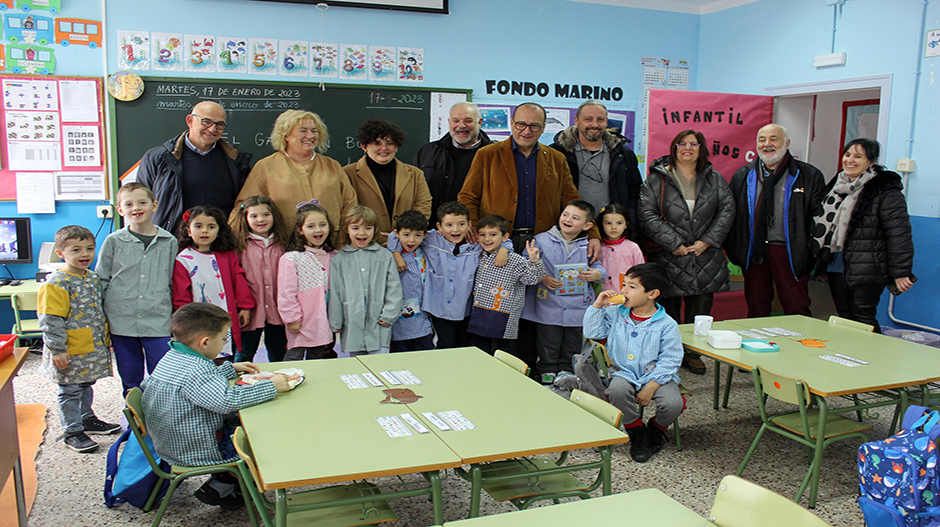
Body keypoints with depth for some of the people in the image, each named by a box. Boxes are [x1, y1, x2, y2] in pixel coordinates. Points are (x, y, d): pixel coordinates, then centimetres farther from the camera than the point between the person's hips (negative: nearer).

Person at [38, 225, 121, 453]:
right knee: (70, 391, 5)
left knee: (86, 386, 22)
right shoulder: (57, 284, -18)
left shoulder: (93, 278, 7)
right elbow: (50, 321, -19)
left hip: (93, 349, 7)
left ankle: (87, 419, 37)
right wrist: (57, 350, -20)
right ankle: (72, 432, 15)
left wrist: (105, 340, 20)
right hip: (70, 353, -7)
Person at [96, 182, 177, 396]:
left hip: (158, 323, -1)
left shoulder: (169, 242, 3)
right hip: (121, 323, 1)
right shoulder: (113, 242, 3)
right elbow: (101, 282, 7)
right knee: (130, 381, 12)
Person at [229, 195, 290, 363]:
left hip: (276, 310, 2)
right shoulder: (241, 245, -2)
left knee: (278, 354, 14)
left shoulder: (282, 245, 6)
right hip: (252, 310, -2)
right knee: (244, 354, 8)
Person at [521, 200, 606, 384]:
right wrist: (542, 278, -16)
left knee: (572, 348, 15)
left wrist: (597, 274, -12)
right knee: (548, 346, 8)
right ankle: (547, 373, 27)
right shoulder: (541, 240, -5)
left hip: (578, 307, 2)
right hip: (549, 306, -2)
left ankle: (566, 373, 33)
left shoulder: (588, 246, 2)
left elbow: (598, 266, 11)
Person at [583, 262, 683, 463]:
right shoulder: (615, 315, 3)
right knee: (617, 390, -32)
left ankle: (656, 430, 10)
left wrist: (651, 386, -17)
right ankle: (637, 432, -2)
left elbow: (669, 361, -9)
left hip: (657, 376, -2)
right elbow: (592, 332, 4)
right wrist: (597, 306, -6)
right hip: (625, 374, 2)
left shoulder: (666, 325, -9)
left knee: (673, 403, -28)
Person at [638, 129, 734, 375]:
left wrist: (707, 241, -6)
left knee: (701, 307, 6)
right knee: (668, 308, 1)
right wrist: (674, 244, -13)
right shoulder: (658, 179, 0)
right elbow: (647, 215, -9)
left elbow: (726, 211, 6)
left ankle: (693, 352, 20)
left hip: (705, 257, 3)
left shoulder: (715, 180, 12)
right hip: (668, 258, -3)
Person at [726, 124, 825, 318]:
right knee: (756, 310, 11)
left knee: (797, 310, 0)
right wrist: (733, 250, 4)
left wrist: (812, 254, -6)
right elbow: (730, 215, 12)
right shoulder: (742, 176, 10)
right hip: (753, 252, 3)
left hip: (791, 253, -2)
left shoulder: (809, 176, 2)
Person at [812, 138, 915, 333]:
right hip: (837, 269, 7)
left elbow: (899, 233, -13)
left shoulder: (886, 191, -10)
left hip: (868, 272, -7)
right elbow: (824, 225, 23)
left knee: (864, 320, -2)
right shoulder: (837, 186, 13)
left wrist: (901, 272, -16)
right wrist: (823, 262, 23)